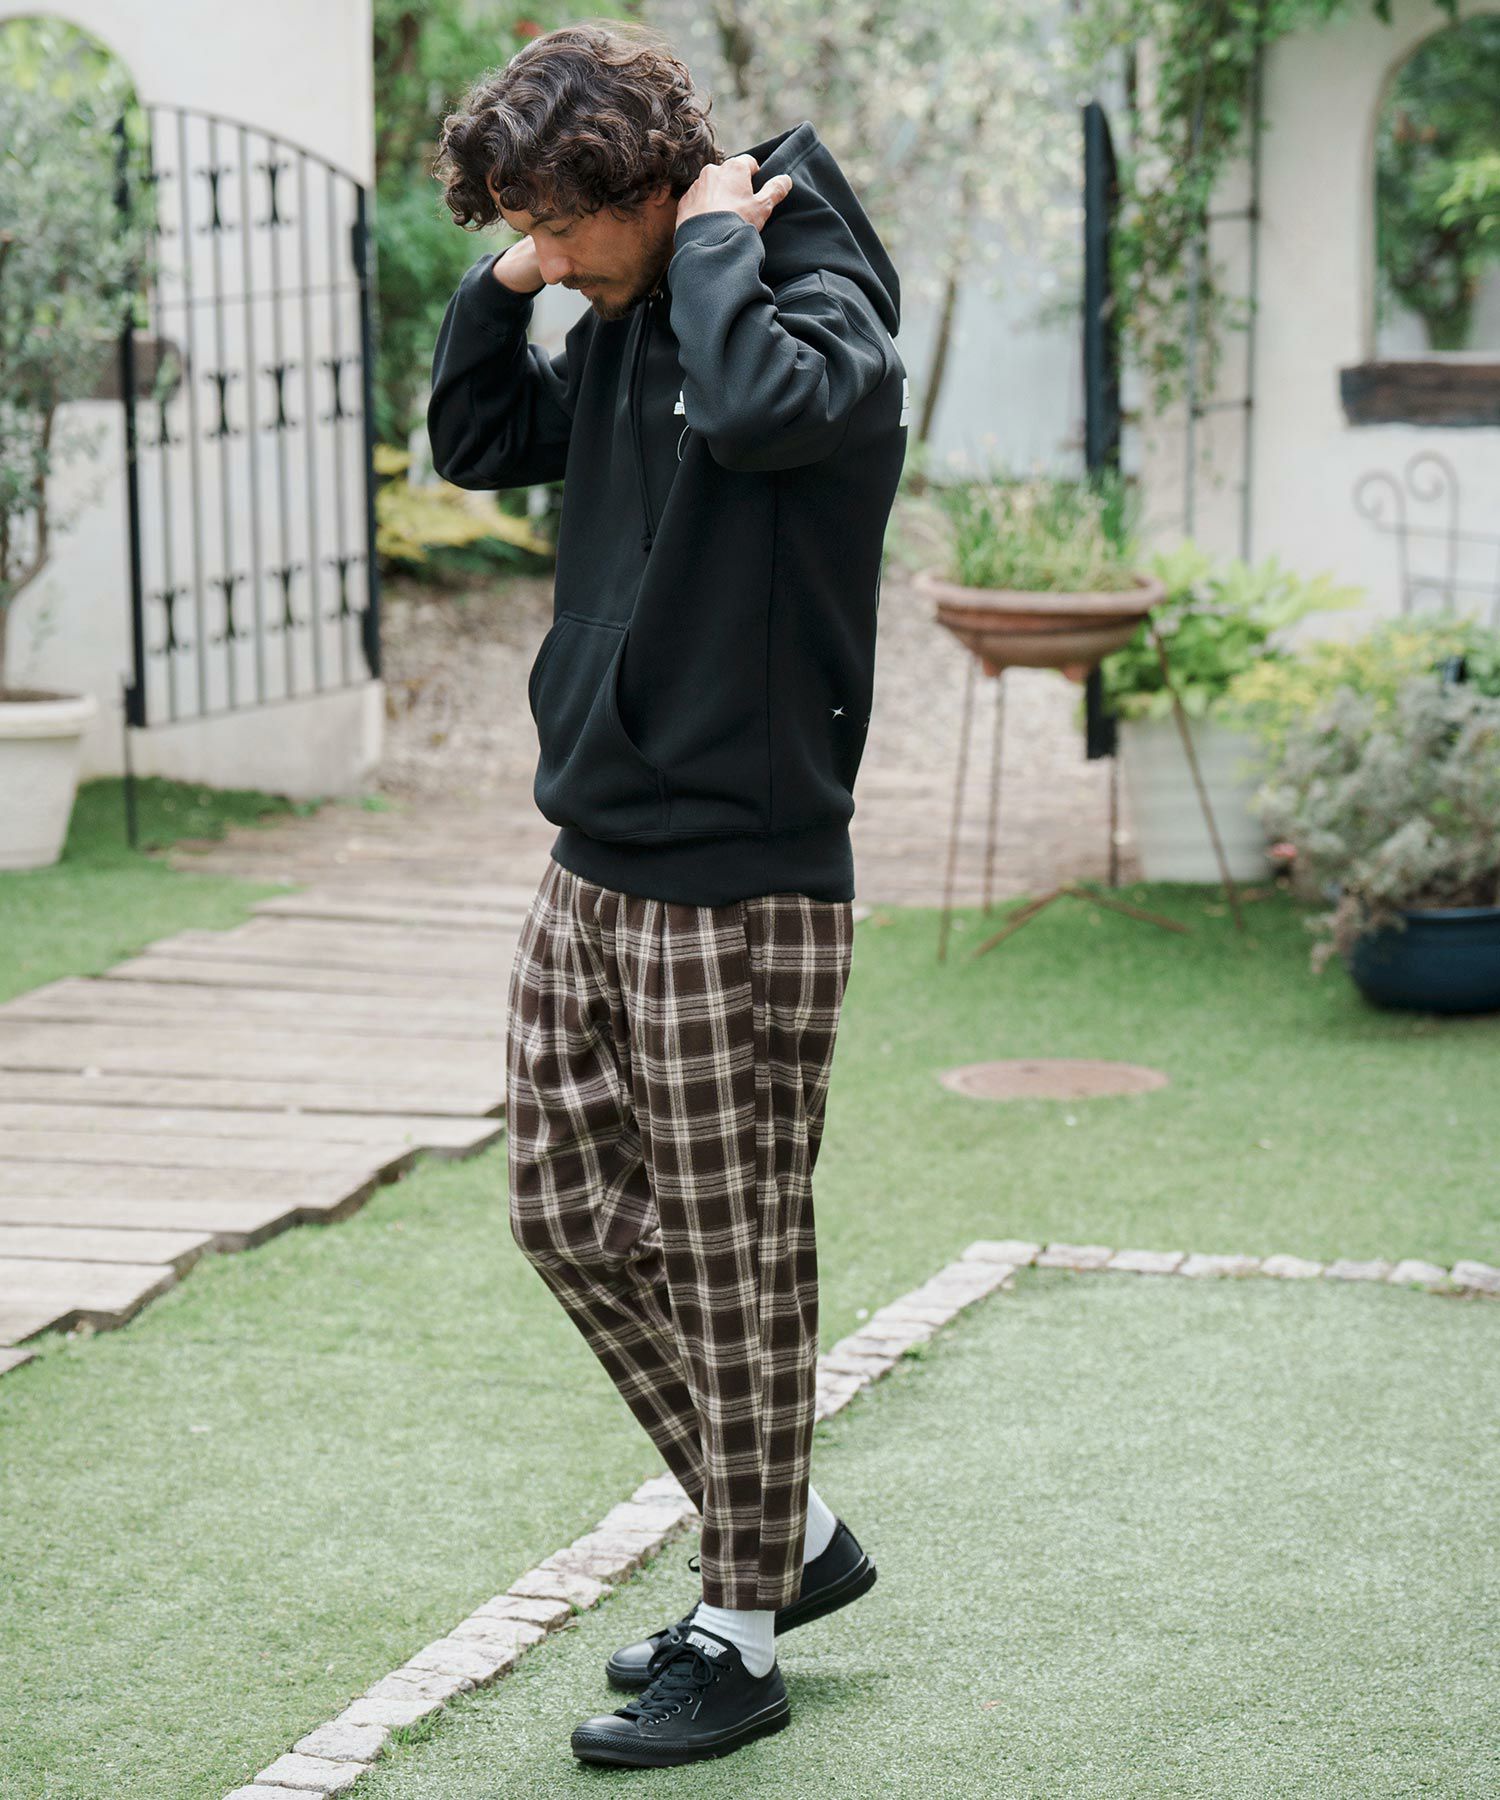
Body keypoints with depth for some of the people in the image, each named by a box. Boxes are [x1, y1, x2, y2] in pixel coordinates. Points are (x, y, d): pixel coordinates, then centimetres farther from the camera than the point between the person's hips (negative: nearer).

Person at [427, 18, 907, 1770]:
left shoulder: (821, 305, -13)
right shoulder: (621, 329, 10)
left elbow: (757, 406, -35)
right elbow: (475, 443, 21)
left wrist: (715, 240, -18)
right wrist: (502, 282, 6)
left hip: (741, 886, -9)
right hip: (591, 869, 9)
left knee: (734, 1265, 1)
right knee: (574, 1219, 14)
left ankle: (742, 1635, 15)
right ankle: (786, 1530, 28)